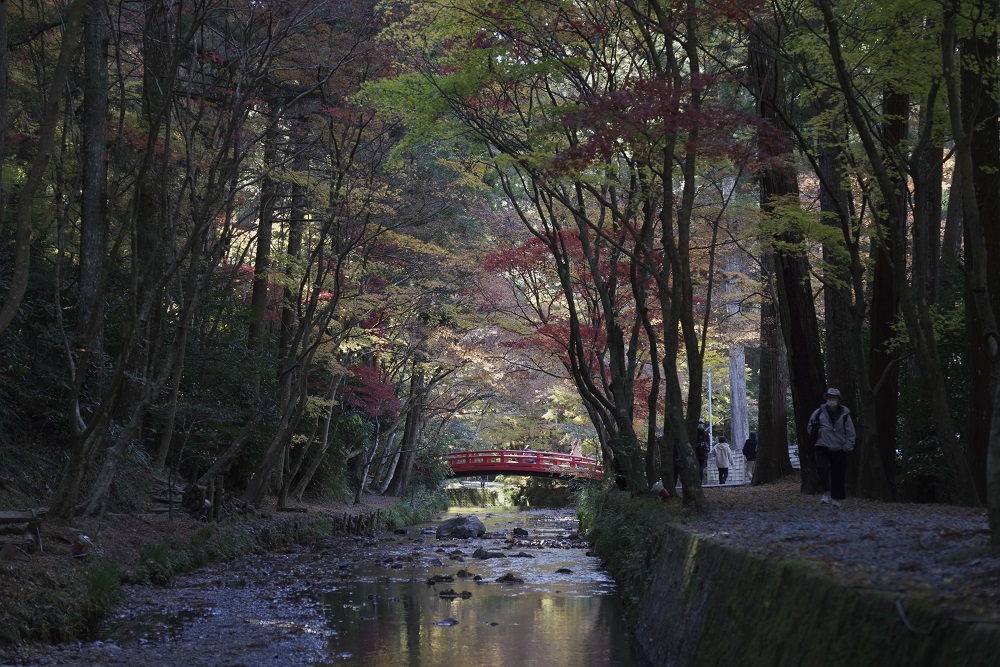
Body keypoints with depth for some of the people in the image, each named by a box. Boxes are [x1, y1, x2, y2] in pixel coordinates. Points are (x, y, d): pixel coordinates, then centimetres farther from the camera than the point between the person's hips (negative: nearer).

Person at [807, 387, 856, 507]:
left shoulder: (844, 414, -2)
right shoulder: (819, 412, -1)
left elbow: (851, 433, 3)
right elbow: (811, 425, 17)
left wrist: (846, 447, -4)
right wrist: (814, 437, 12)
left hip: (839, 450, 1)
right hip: (822, 448, -1)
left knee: (838, 474, 5)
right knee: (822, 467, -24)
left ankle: (836, 498, 19)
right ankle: (826, 493, -17)